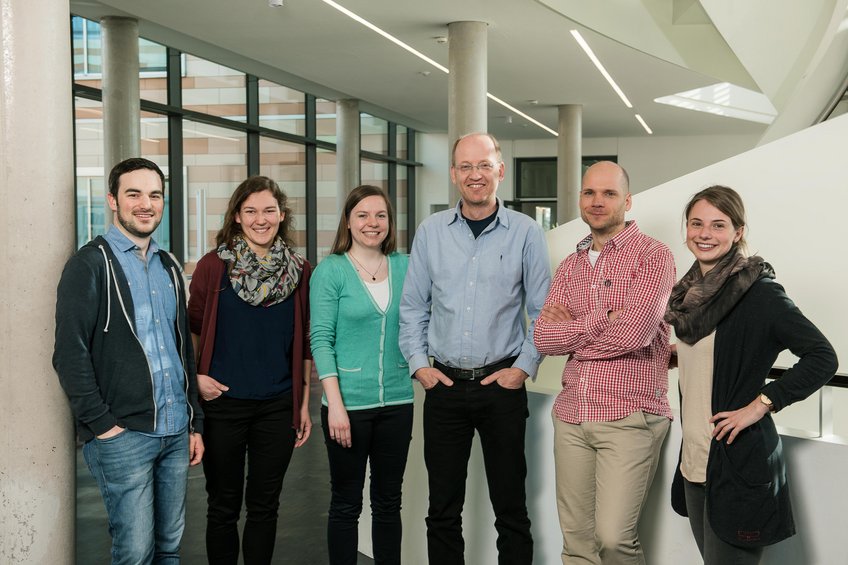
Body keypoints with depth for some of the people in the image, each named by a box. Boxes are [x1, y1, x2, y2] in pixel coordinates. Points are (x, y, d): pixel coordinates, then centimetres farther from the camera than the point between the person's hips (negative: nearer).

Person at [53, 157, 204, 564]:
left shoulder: (168, 267, 15)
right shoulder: (91, 264, -6)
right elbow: (69, 354, -12)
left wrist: (194, 422, 16)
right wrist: (101, 423, -15)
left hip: (175, 431, 7)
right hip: (123, 435, -6)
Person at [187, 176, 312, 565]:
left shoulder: (298, 271, 4)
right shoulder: (213, 266, -2)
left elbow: (304, 343, 8)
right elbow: (192, 328, 4)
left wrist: (304, 403, 7)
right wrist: (197, 377, -10)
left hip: (278, 406, 2)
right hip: (223, 403, -2)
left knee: (264, 505, 11)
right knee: (224, 505, 9)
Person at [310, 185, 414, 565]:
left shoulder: (404, 267, 6)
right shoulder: (331, 270, -5)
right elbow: (321, 341, -8)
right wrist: (335, 404, -14)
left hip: (397, 401, 4)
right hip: (349, 402, -4)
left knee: (389, 500, 13)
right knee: (346, 503, 6)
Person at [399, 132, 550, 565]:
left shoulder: (525, 233, -2)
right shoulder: (431, 232, 4)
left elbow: (542, 312, 2)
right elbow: (412, 305, 9)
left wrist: (525, 367, -6)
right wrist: (418, 363, 1)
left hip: (502, 385, -2)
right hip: (443, 383, 2)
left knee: (510, 508, 7)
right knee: (443, 510, 10)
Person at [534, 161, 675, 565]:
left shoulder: (653, 256, -5)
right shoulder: (569, 266, 14)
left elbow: (633, 333, -19)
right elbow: (544, 338, 2)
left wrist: (572, 331, -4)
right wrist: (604, 319, -10)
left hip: (629, 416, -5)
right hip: (571, 414, 6)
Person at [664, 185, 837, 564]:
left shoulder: (759, 291, -13)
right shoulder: (692, 291, 9)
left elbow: (823, 358, -16)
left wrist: (761, 404, -18)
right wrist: (675, 353, 8)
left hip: (738, 465, -7)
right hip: (695, 462, 7)